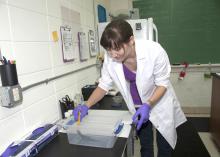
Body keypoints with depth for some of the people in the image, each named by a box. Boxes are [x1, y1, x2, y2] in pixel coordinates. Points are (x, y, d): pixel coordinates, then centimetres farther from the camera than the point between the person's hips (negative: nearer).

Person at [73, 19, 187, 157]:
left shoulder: (154, 51, -31)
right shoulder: (110, 58, -21)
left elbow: (163, 83, -19)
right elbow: (104, 85, -9)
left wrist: (148, 104, -33)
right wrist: (86, 106, -21)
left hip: (160, 104, -2)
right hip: (138, 108, 3)